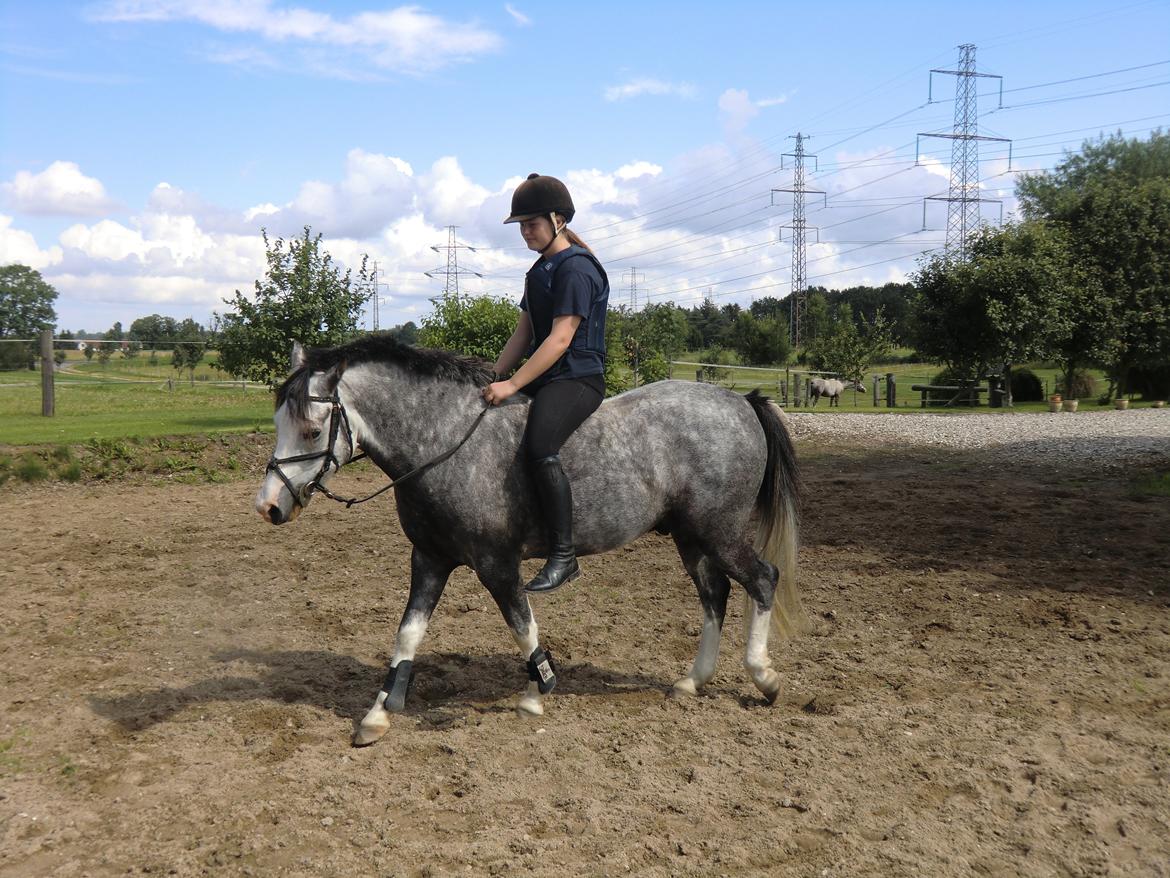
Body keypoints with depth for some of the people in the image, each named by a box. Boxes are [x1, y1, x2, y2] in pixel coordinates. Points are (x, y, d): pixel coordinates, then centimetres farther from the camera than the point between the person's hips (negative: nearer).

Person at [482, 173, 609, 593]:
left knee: (539, 449, -33)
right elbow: (524, 333, 18)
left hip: (577, 378, -11)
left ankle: (563, 555, -26)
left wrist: (512, 385, -24)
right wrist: (491, 378, 7)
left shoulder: (576, 268, -12)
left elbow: (560, 338, -20)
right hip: (544, 377, 11)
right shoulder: (541, 268, 18)